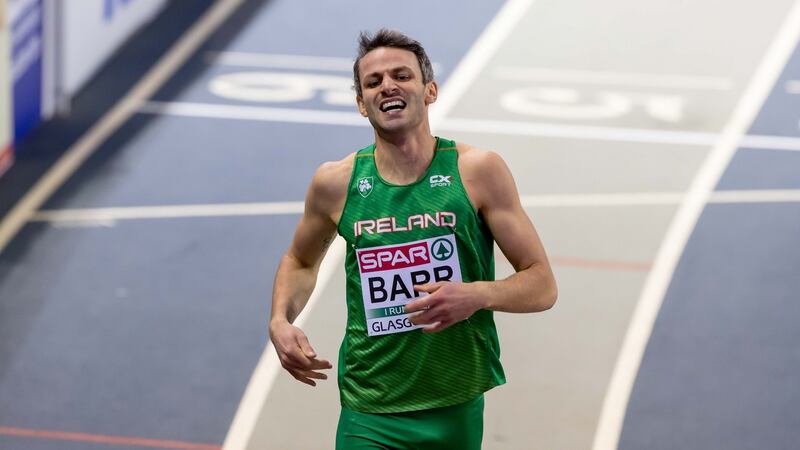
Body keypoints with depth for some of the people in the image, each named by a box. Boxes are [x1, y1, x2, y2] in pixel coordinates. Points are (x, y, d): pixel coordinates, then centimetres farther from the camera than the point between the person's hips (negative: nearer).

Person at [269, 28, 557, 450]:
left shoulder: (478, 171, -6)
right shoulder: (336, 183, -1)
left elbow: (542, 286, -4)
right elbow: (300, 261, 19)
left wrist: (478, 294, -23)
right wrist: (280, 322, 0)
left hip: (457, 410, 0)